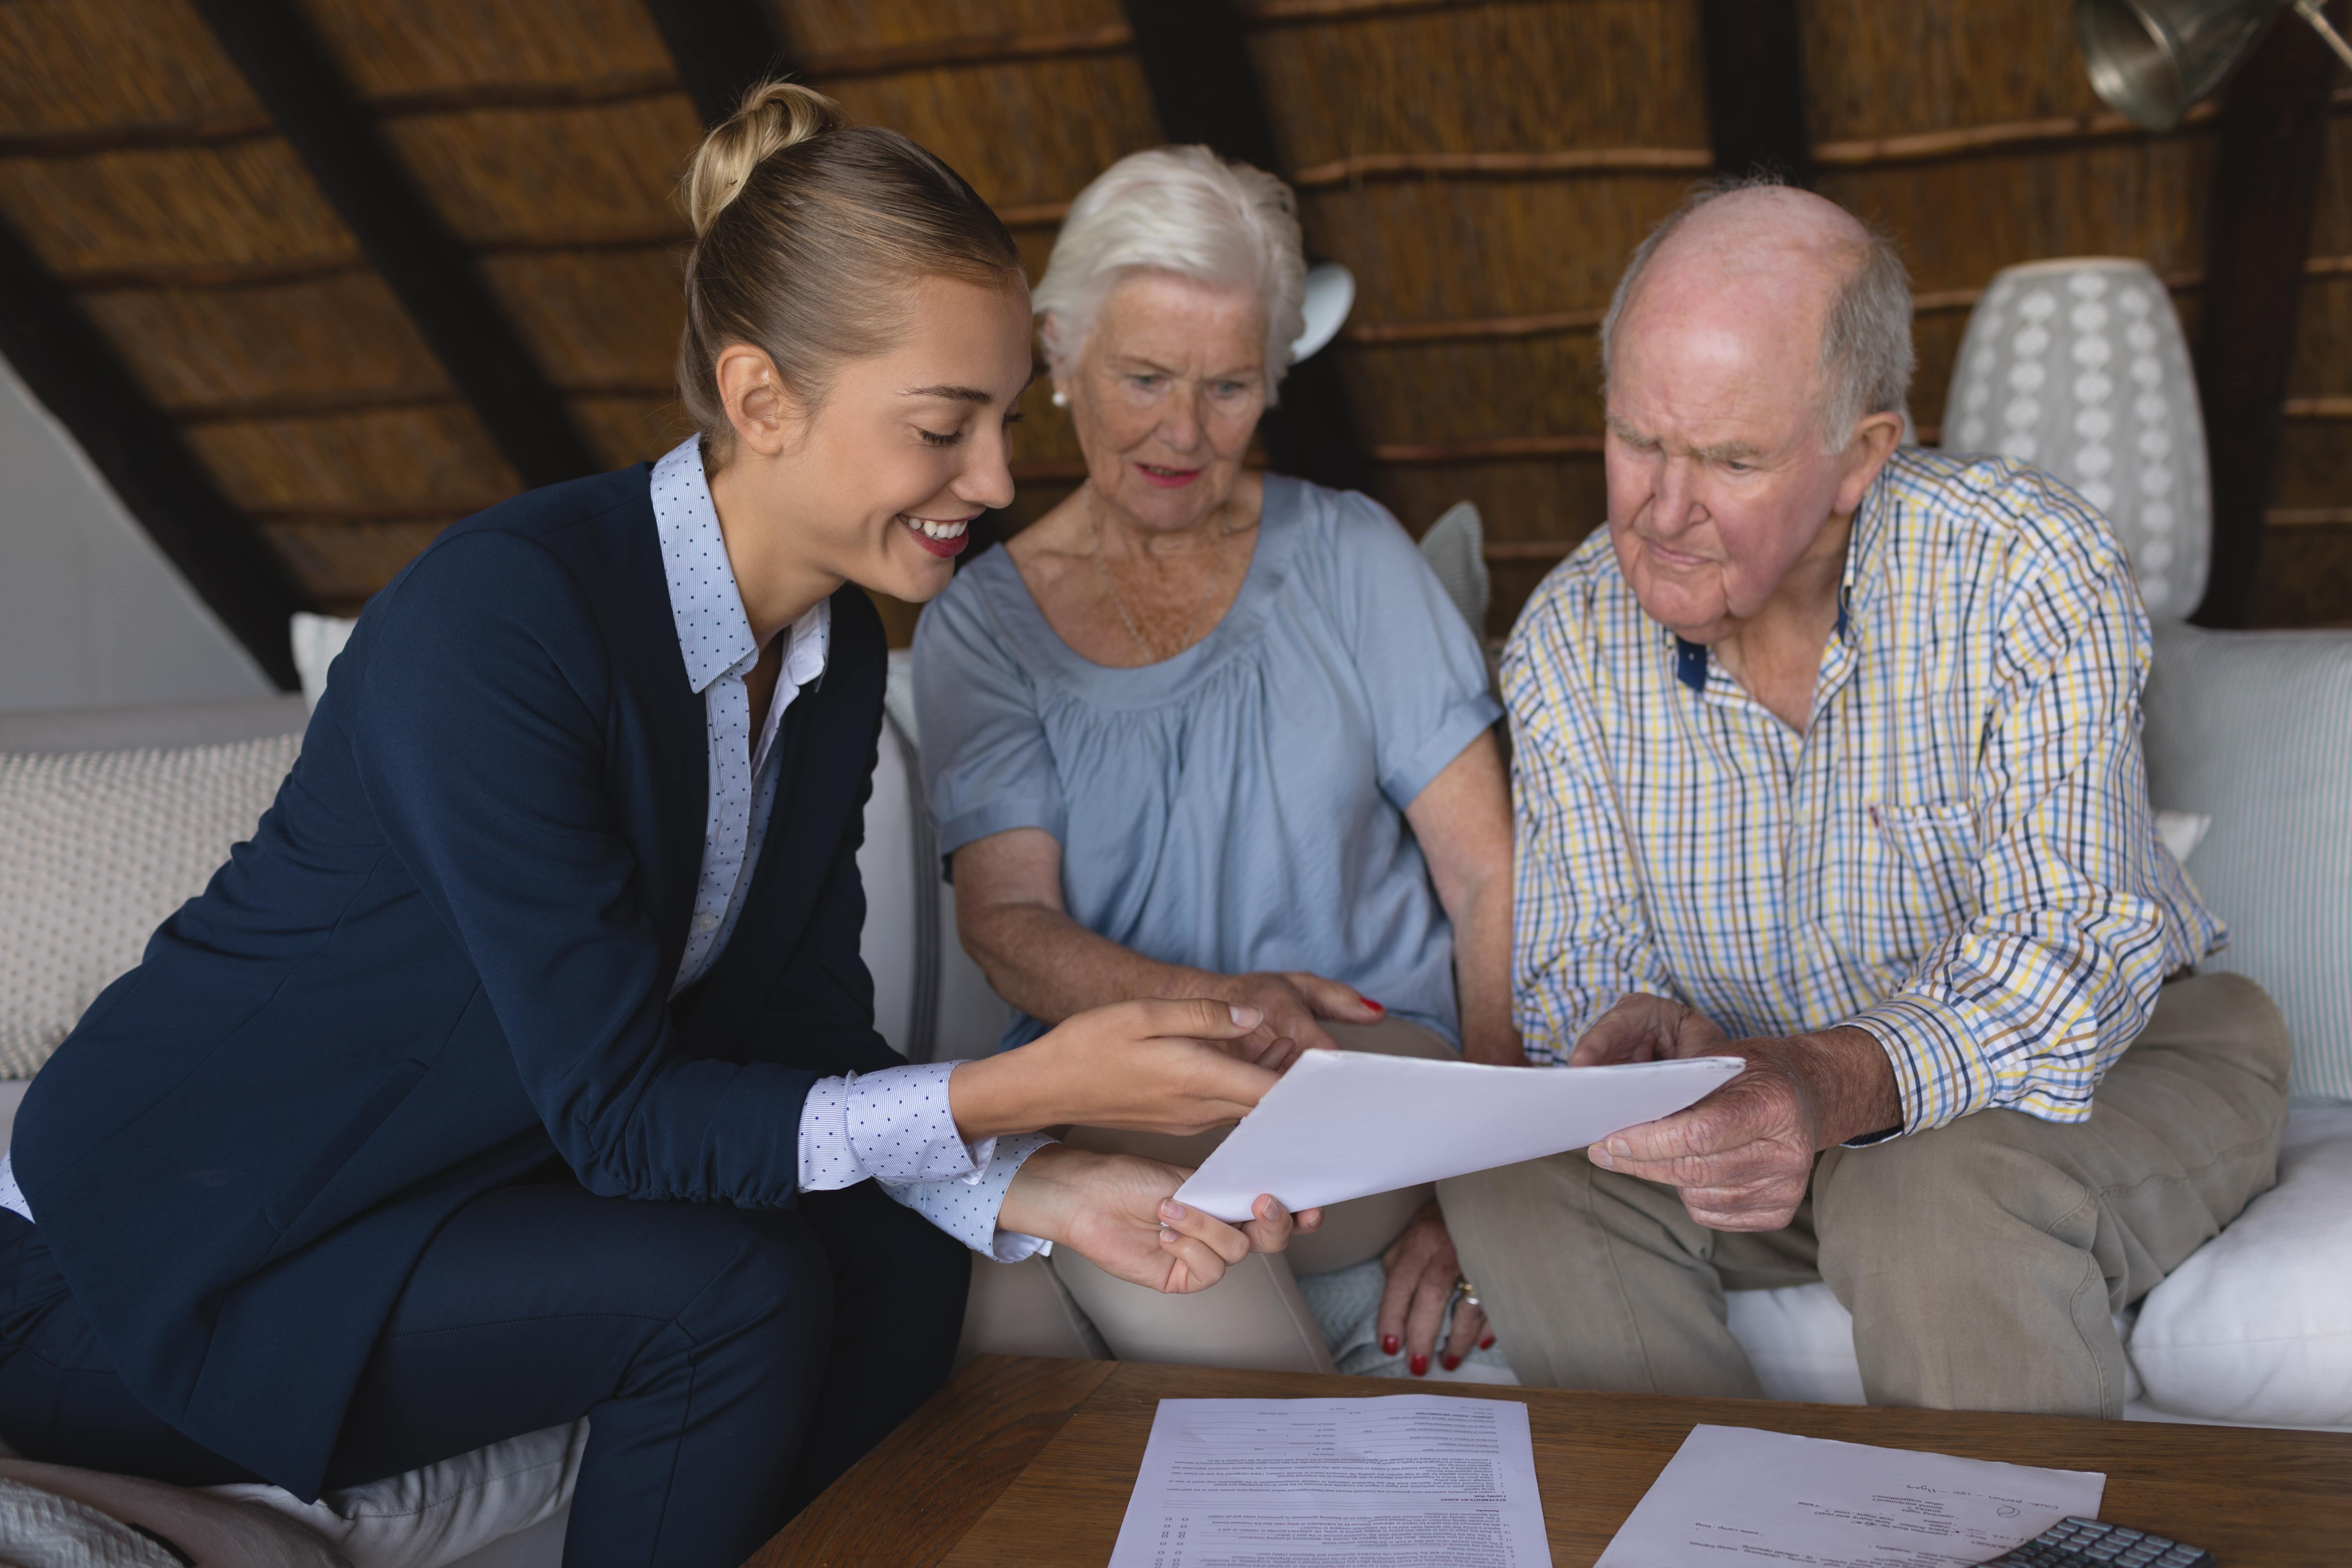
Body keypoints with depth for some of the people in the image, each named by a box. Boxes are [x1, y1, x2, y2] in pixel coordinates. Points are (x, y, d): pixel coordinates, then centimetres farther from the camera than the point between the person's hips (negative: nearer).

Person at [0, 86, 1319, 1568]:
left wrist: (1049, 1189, -19)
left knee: (899, 1269, -10)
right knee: (729, 1291, -24)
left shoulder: (841, 647, -4)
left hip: (460, 1180, 7)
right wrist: (1023, 1088, -33)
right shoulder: (500, 619, -30)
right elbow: (615, 1108, -28)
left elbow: (803, 1037, -4)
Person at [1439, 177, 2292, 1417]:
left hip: (2099, 1070, -3)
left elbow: (2069, 955, -26)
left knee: (1937, 1201, -35)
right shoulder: (1568, 640, -8)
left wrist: (1839, 1085, -45)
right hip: (1763, 1097, 3)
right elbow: (1580, 972, -4)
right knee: (1512, 1178, -21)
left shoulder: (2025, 571, -20)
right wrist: (1637, 1032, -30)